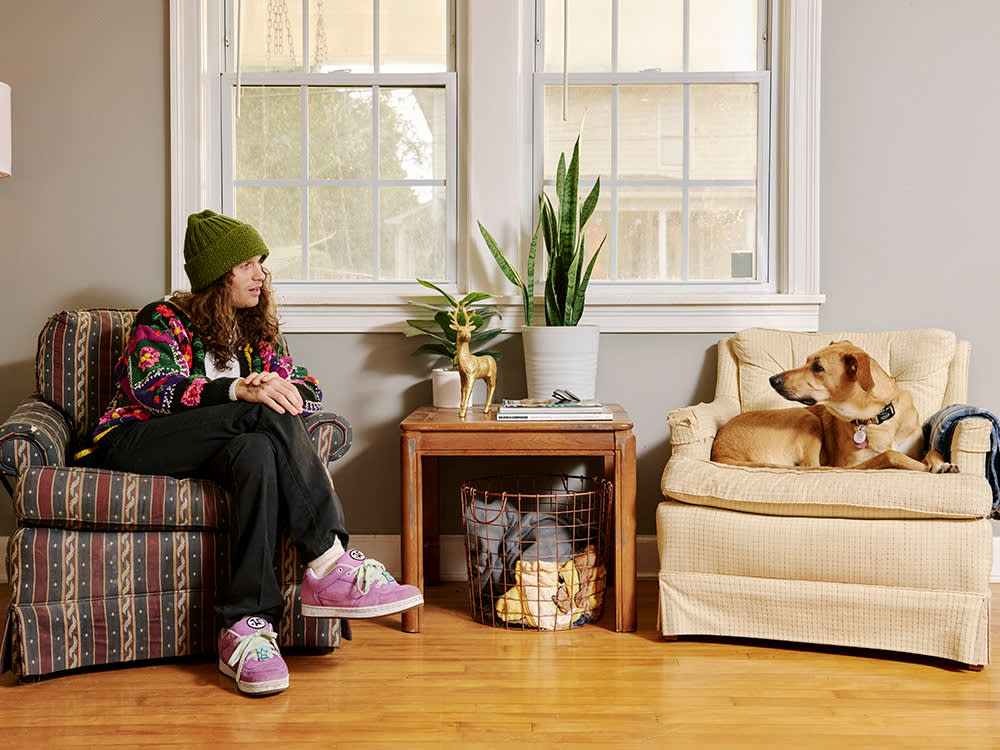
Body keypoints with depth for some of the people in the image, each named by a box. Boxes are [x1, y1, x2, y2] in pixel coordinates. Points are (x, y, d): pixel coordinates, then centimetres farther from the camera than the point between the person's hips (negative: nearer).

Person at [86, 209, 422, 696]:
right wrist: (239, 392, -30)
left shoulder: (256, 332, 22)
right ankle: (330, 564, -37)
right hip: (135, 444, -4)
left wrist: (286, 392, -13)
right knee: (265, 416, -31)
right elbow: (153, 389, -14)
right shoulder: (161, 320, 5)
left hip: (206, 453, 4)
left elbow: (306, 387, 13)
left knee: (259, 452, -35)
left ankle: (244, 626, -43)